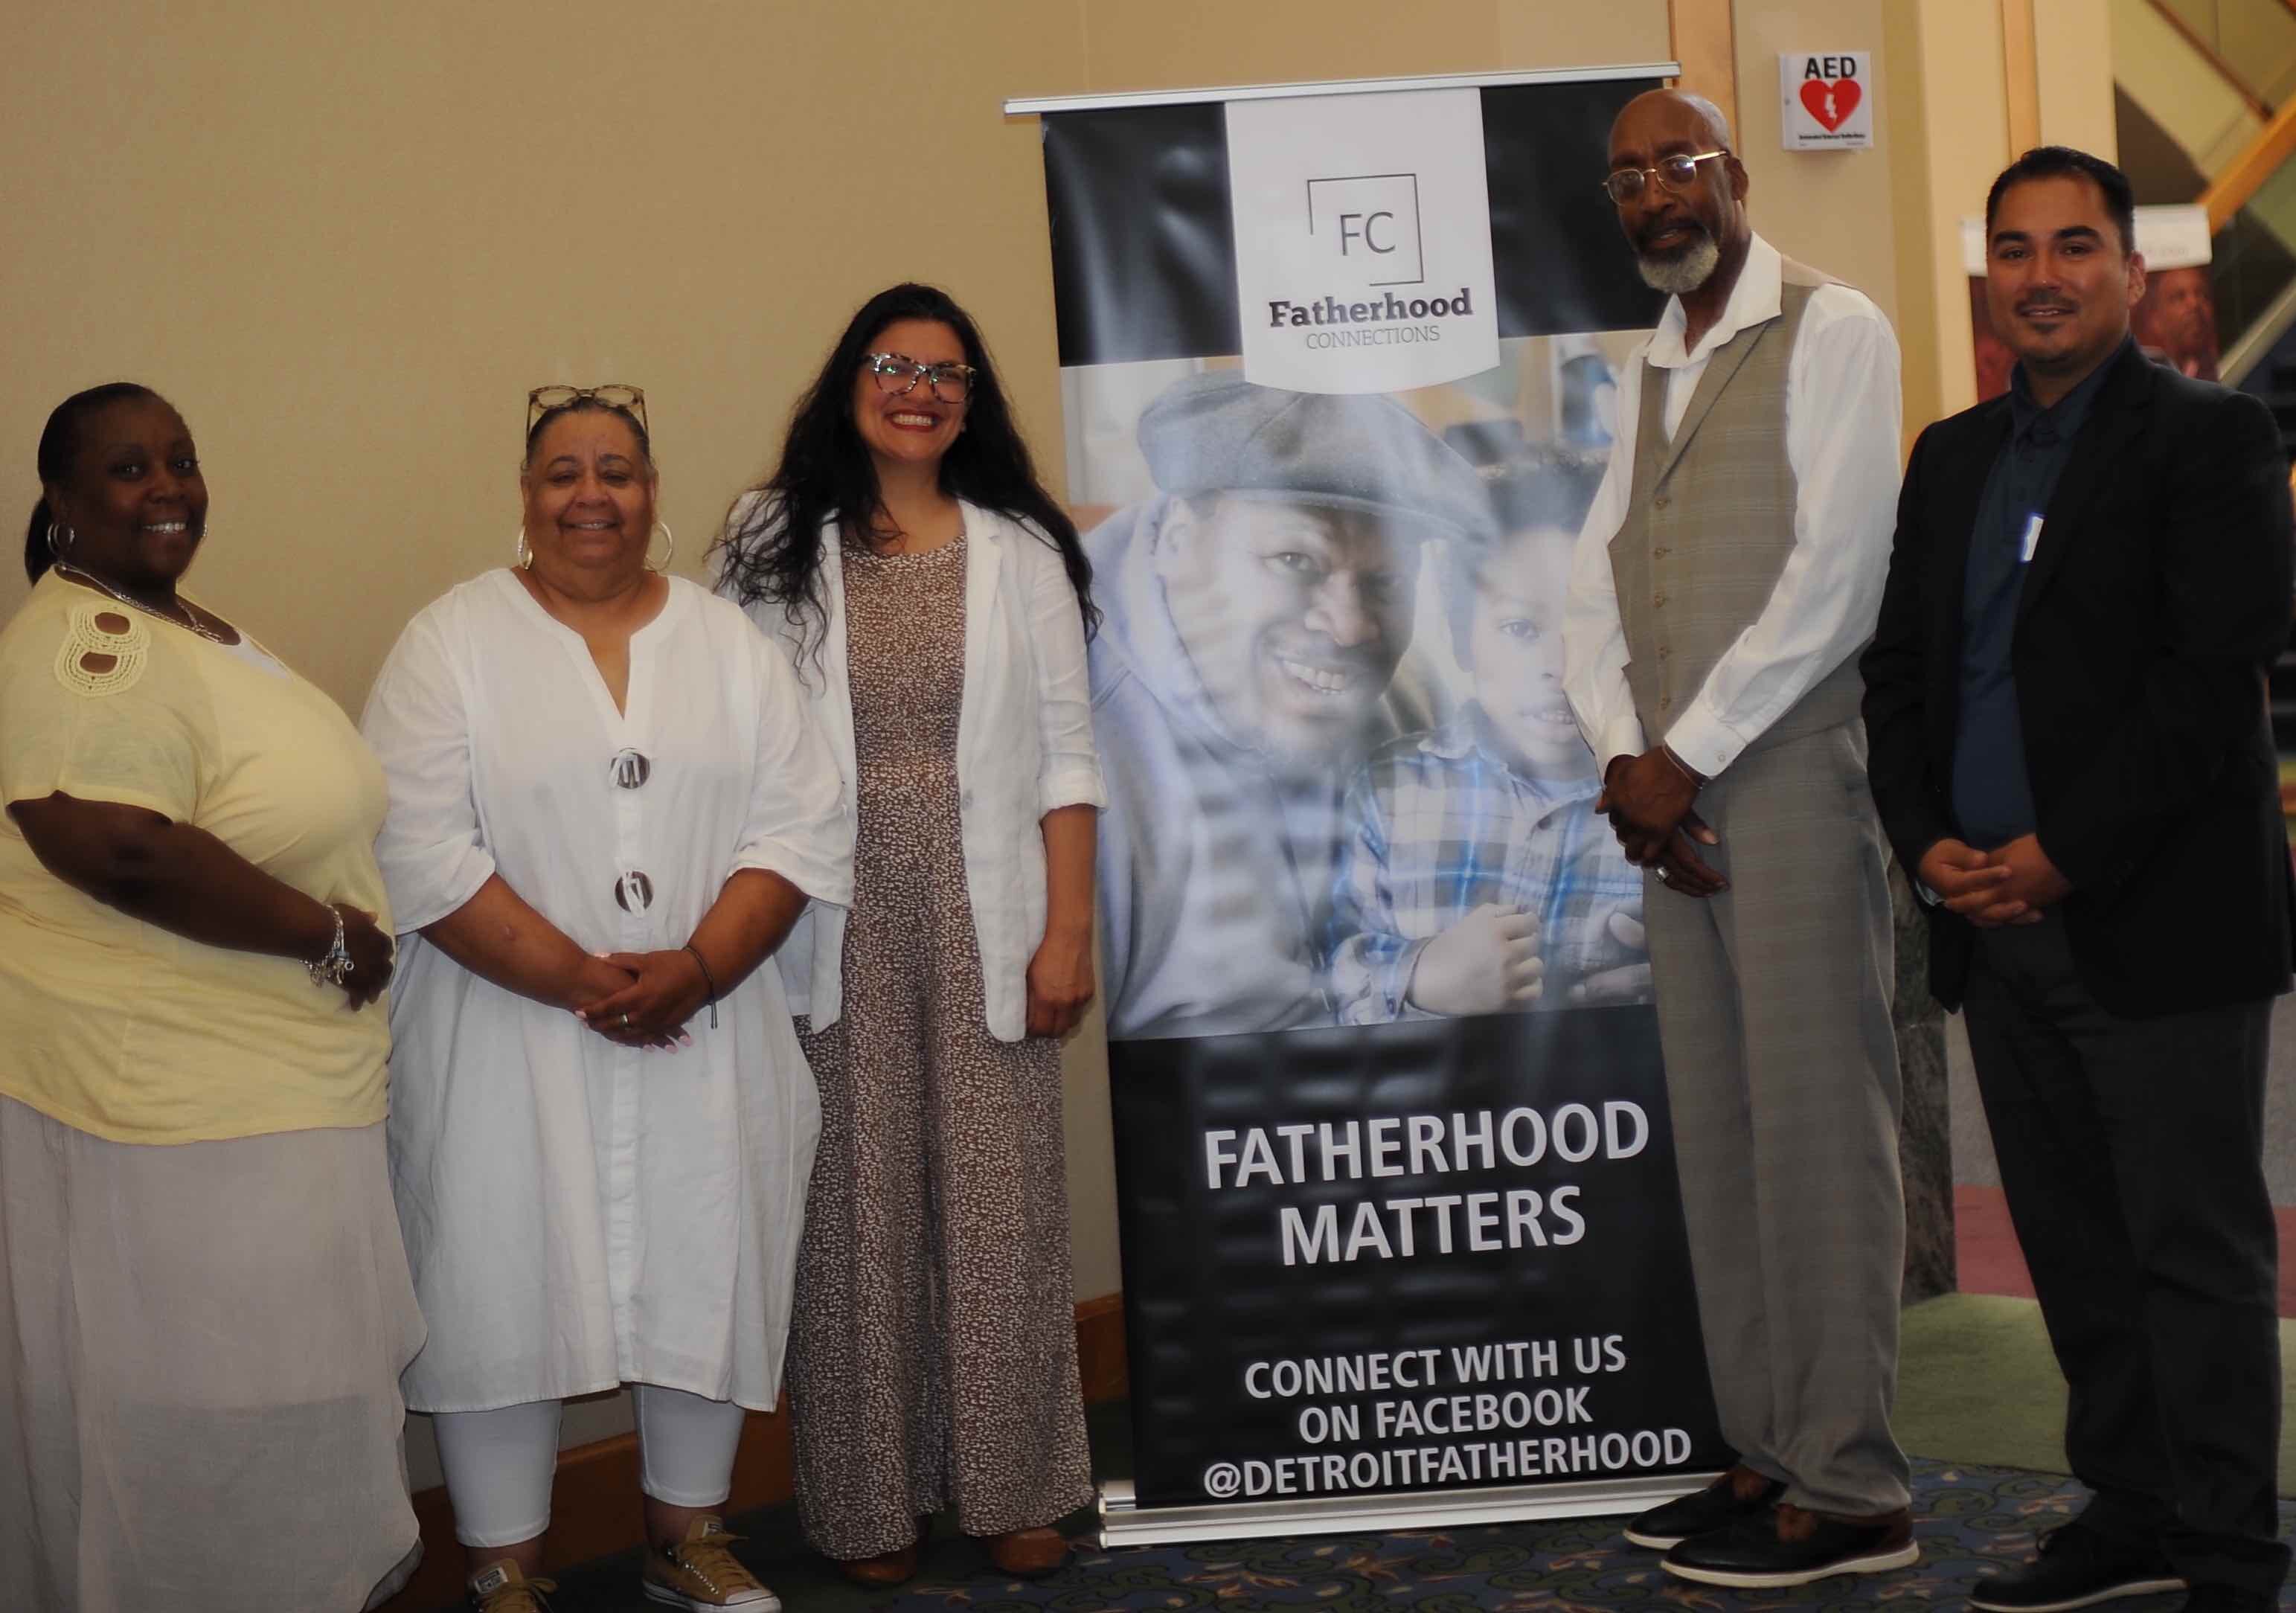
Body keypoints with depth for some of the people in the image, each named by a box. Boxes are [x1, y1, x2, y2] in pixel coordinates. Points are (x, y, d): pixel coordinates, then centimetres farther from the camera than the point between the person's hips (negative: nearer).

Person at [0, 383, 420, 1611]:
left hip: (271, 1089, 10)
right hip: (174, 1108, -10)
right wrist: (329, 937, -19)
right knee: (195, 1417, 3)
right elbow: (127, 851, -29)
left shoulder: (181, 625, 15)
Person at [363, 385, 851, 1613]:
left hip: (706, 1038, 3)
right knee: (503, 1283, 1)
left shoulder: (732, 645, 8)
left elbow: (799, 830, 0)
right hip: (509, 1038, -3)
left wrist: (695, 970, -15)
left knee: (706, 1270, 10)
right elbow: (422, 852, -10)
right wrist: (578, 979, -16)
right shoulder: (452, 640, 0)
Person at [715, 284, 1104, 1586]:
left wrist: (1069, 927, -3)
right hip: (838, 928, -1)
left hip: (985, 918, 1)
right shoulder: (777, 548, 4)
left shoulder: (1022, 549, 6)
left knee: (1000, 1200, 4)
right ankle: (874, 1498, 17)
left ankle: (1011, 1486, 18)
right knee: (860, 1208, 4)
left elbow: (1066, 753, 4)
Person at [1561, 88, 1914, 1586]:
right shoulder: (1648, 372, 19)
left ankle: (1850, 1490, 2)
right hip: (1675, 795, 7)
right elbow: (1597, 591, 15)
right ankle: (1772, 1450, 18)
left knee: (1818, 1127, -5)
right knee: (1718, 1130, 9)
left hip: (1791, 776, -7)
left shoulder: (1831, 329, -3)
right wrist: (1624, 758, -1)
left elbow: (1834, 575, -13)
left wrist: (1687, 757, -12)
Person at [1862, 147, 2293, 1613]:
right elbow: (1899, 667, 16)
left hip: (2158, 924, -6)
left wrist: (2068, 856, -16)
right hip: (1998, 925, 7)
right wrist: (1928, 838, 0)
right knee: (2072, 1243, 13)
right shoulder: (1953, 458, 16)